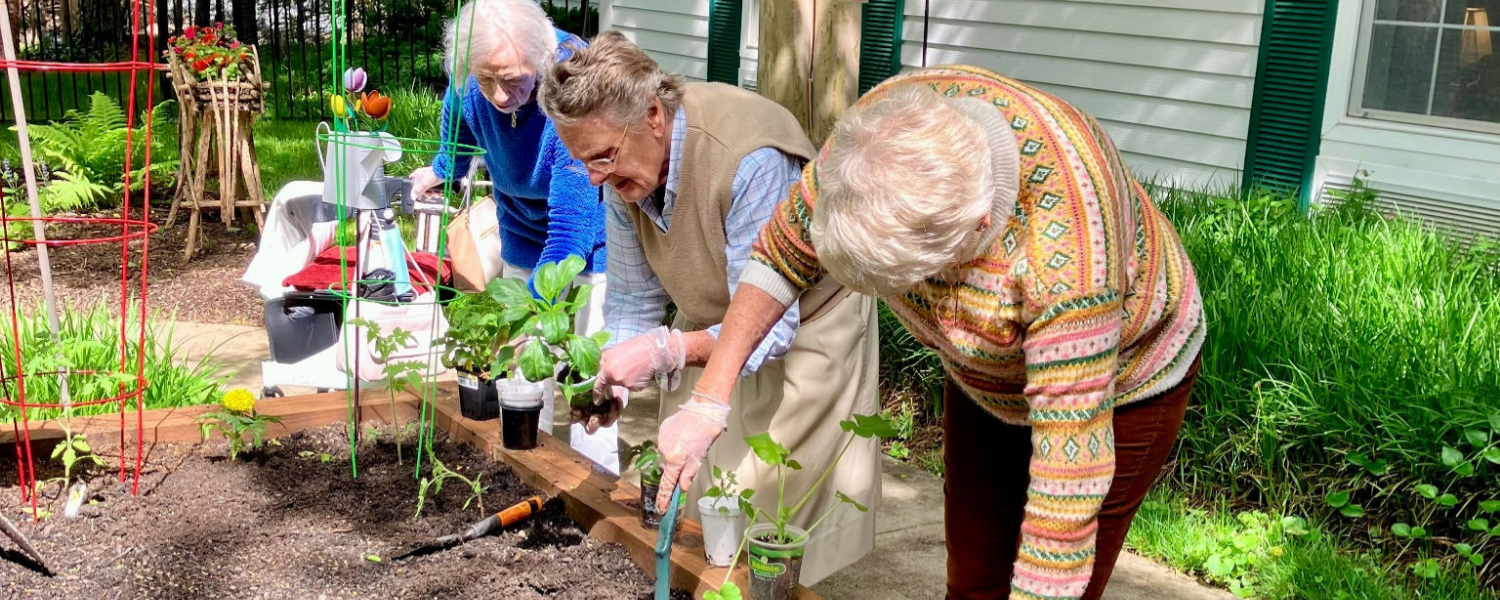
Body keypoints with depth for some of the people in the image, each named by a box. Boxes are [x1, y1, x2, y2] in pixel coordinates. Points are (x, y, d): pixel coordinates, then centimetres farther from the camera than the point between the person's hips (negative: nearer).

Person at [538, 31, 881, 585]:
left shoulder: (750, 160, -38)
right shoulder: (625, 167, -15)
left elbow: (767, 325, -35)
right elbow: (633, 301, -5)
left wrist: (667, 351, -47)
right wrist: (612, 379, -23)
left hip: (805, 326, -6)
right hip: (713, 326, 6)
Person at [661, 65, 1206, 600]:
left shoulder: (1067, 253, -43)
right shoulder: (885, 127, -27)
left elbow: (1069, 469, -38)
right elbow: (783, 255, -11)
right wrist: (707, 400, -15)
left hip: (1122, 376, -5)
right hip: (985, 373, 5)